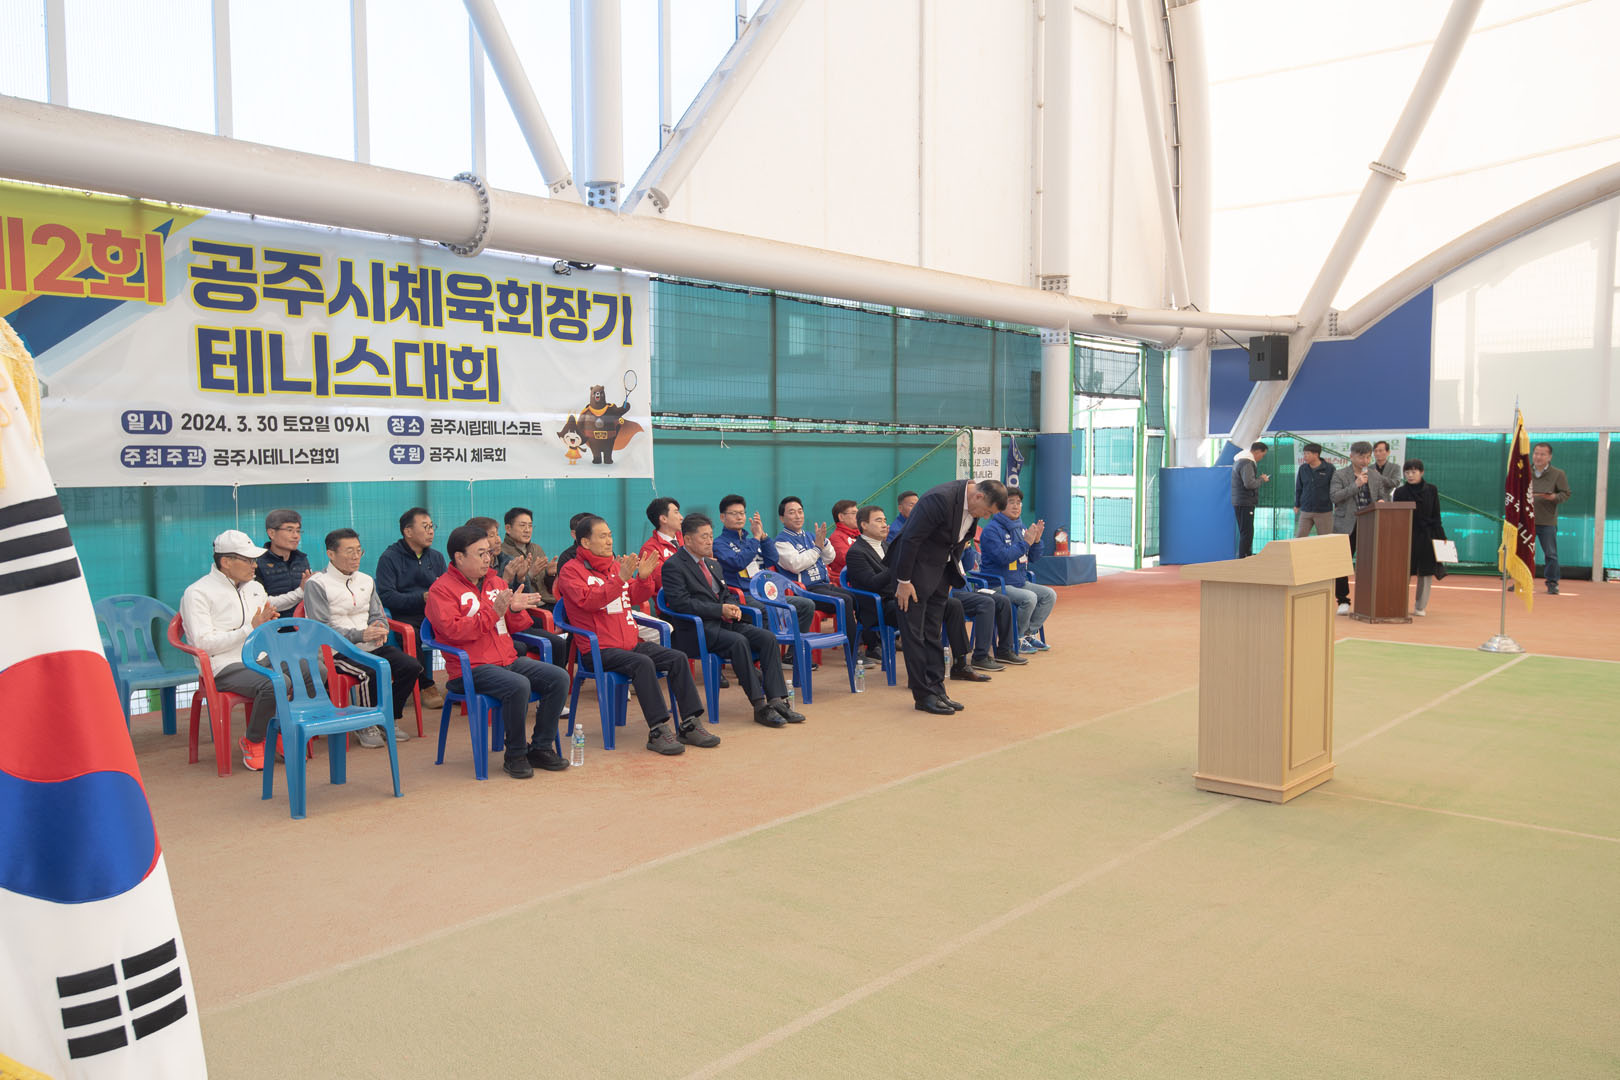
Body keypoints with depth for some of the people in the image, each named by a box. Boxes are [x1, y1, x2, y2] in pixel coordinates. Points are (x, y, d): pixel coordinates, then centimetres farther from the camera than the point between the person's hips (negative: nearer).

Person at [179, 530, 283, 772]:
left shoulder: (255, 587, 21)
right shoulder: (198, 593, -1)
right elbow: (203, 643, -12)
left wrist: (269, 623, 2)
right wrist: (250, 628, -14)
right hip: (225, 668, -6)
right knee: (273, 685, -35)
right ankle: (252, 742, -8)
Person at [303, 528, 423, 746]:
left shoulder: (366, 581, 19)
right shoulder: (316, 585, -3)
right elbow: (320, 629, -10)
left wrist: (380, 629, -6)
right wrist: (359, 635, -21)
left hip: (372, 646, 6)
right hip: (339, 651, -6)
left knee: (412, 667, -17)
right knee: (372, 674, -33)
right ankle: (365, 726, -10)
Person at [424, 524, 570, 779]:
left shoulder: (495, 582, 18)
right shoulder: (441, 589, -3)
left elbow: (516, 626, 23)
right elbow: (452, 630, -17)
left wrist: (515, 610, -1)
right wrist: (493, 611, -20)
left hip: (509, 660, 7)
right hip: (470, 669, -7)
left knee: (559, 677, -11)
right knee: (519, 686, -33)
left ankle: (541, 747, -1)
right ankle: (515, 755, -13)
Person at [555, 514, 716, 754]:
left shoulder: (615, 566, 18)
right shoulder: (571, 570, -3)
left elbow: (636, 598, 18)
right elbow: (588, 601, -19)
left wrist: (643, 577, -3)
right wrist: (619, 579, -28)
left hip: (630, 642, 7)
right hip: (598, 650, -7)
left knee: (678, 658, -9)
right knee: (642, 663, -33)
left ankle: (690, 725, -6)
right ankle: (658, 732, -31)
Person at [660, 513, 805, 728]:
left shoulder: (713, 564, 22)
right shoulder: (673, 566, -5)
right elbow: (680, 603, -16)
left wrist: (732, 606, 1)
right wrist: (719, 610, -18)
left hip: (722, 622, 8)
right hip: (695, 630, -8)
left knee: (767, 637, -14)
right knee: (739, 641, -32)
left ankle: (776, 700, -19)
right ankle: (760, 706, -28)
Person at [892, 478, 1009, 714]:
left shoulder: (972, 507, -1)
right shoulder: (941, 499, -27)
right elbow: (910, 539, -25)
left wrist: (951, 577, 13)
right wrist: (903, 581, -20)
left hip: (940, 569, 8)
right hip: (914, 568, -8)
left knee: (932, 634, 11)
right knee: (914, 634, -3)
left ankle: (936, 691, 16)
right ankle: (924, 696, 2)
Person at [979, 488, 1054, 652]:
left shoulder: (1021, 527, 12)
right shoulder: (992, 530, -13)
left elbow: (1034, 557, 15)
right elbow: (1002, 557, -25)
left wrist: (1036, 540, -5)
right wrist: (1025, 542, -22)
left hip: (1021, 582, 9)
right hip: (999, 585, -9)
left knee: (1049, 594, -2)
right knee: (1029, 597, -28)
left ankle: (1030, 633, 4)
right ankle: (1017, 639, -11)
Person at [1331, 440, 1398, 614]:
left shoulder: (1375, 475, 12)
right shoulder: (1340, 474, 1)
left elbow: (1382, 495, 17)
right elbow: (1334, 496, -11)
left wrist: (1381, 502, -6)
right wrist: (1355, 485, -17)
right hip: (1347, 526, -3)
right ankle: (1343, 601, 6)